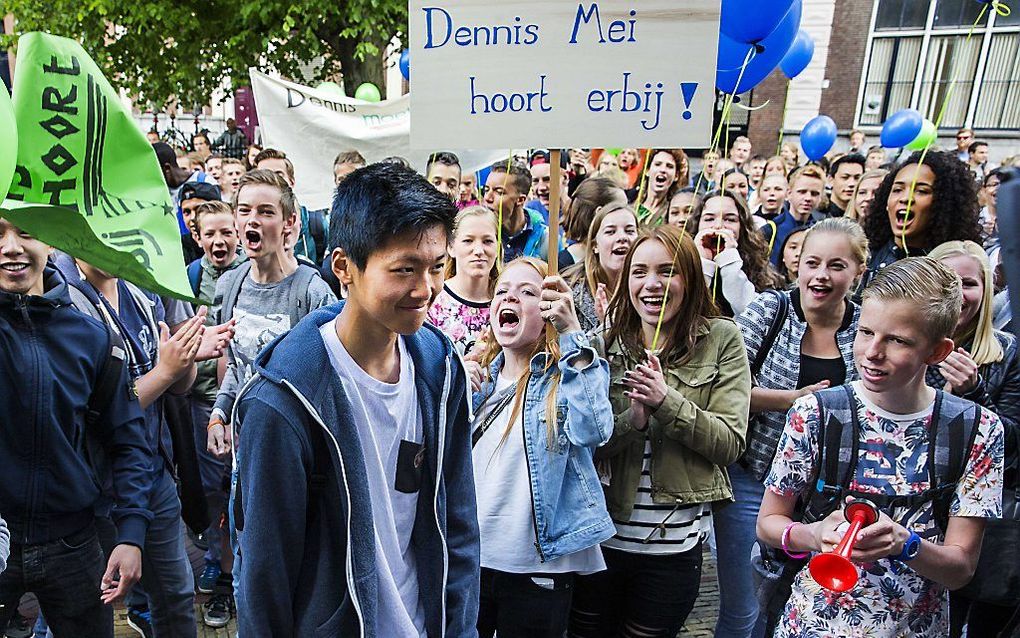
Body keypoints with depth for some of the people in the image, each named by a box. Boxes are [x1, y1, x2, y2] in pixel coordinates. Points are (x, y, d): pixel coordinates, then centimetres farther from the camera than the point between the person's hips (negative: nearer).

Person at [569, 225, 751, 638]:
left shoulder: (721, 340, -5)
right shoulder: (605, 344, -1)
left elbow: (729, 444, -9)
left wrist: (666, 401, -23)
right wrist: (632, 421, -22)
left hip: (675, 545, -1)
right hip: (600, 536, 2)